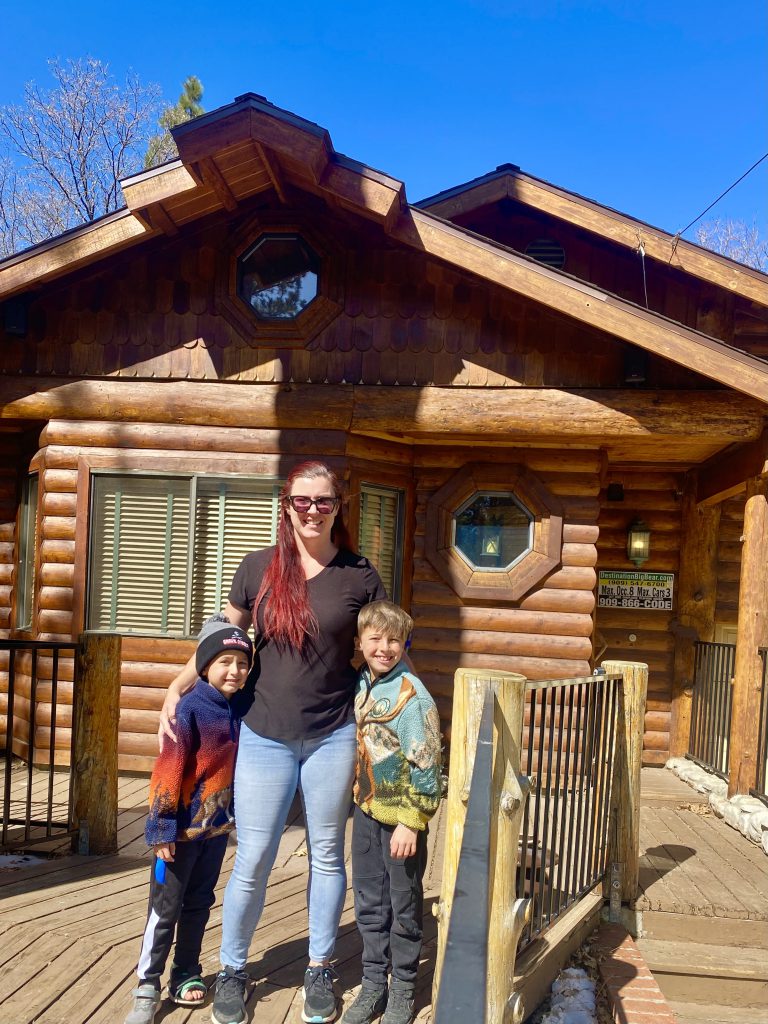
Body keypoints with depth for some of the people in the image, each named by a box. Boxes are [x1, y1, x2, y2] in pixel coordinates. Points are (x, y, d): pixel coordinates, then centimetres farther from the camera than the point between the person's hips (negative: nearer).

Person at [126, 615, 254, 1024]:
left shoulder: (237, 710, 1)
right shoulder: (190, 710, -19)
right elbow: (168, 771, -19)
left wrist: (238, 816, 15)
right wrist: (162, 829, -19)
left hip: (217, 826, 6)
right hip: (183, 829, -6)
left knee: (199, 905, 18)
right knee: (165, 909, 6)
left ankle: (186, 974, 35)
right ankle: (147, 988, 20)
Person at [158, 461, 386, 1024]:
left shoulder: (360, 575, -5)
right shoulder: (260, 567, -2)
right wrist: (176, 688, -1)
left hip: (333, 737, 0)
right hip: (265, 736, 1)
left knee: (327, 857, 14)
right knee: (252, 863, 8)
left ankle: (320, 970, 34)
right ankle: (232, 970, 31)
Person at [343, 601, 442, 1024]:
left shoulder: (411, 695, -20)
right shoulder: (361, 684, 2)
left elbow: (426, 766, -19)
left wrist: (411, 822, -19)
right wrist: (358, 798, 16)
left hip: (400, 816, -6)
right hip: (367, 811, 6)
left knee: (404, 907, 10)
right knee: (369, 904, 17)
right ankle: (373, 985, 33)